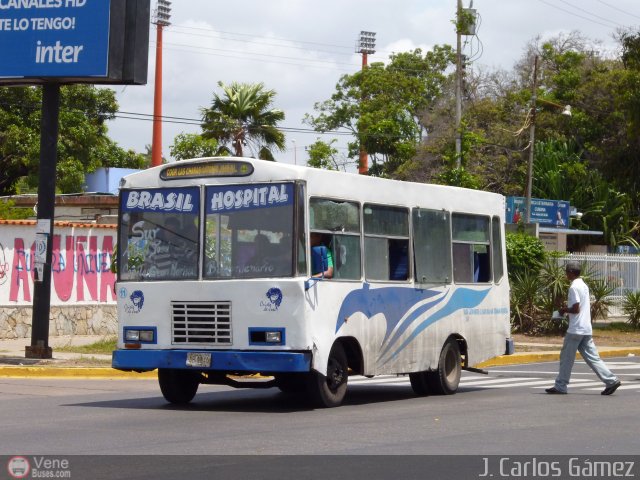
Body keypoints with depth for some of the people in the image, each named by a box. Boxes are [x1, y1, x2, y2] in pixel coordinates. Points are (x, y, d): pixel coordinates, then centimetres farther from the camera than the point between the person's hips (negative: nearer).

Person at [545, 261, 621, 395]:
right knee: (591, 357, 6)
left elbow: (576, 309, -20)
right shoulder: (584, 285, 15)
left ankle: (560, 386, 7)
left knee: (566, 358, 1)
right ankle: (611, 380, -2)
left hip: (575, 329, -9)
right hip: (586, 329, 9)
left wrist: (564, 310, -3)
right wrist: (568, 307, 15)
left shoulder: (574, 287, -14)